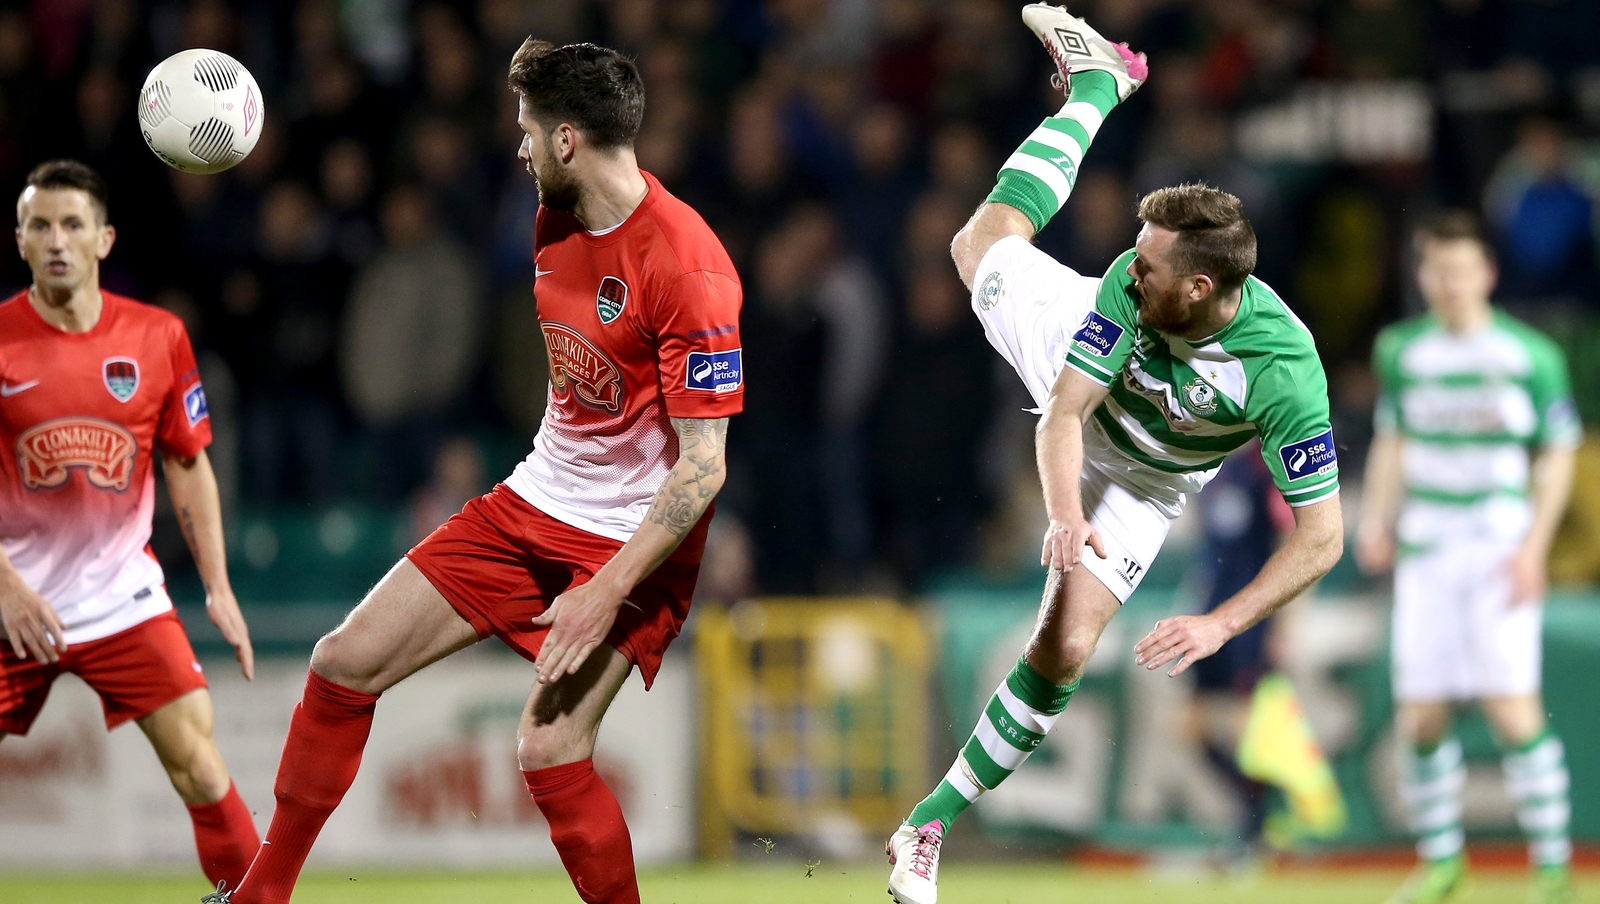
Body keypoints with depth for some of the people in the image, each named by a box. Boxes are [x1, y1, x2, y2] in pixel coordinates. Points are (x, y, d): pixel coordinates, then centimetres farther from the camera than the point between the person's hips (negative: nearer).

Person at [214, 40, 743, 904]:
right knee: (345, 661, 3)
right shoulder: (556, 224, 3)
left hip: (634, 543, -8)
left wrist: (608, 592, -27)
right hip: (531, 506, 8)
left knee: (549, 752, -22)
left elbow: (702, 467, -24)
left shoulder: (687, 269, -24)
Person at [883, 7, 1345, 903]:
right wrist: (1065, 517, -48)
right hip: (1080, 382, 2)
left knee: (1065, 648, -14)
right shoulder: (1131, 287, -37)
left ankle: (933, 824, 1)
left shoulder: (1285, 372, -43)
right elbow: (1063, 415, -29)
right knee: (987, 236, 22)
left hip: (1143, 482, -2)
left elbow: (1322, 537, -37)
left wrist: (1219, 625, -43)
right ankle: (1099, 81, 41)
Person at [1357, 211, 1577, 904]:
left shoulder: (1529, 355, -2)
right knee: (1419, 719, 1)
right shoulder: (1401, 351, 8)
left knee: (1512, 707, -13)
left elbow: (1556, 457, 1)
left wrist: (1533, 548, -7)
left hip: (1500, 553, -4)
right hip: (1424, 554, 4)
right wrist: (1377, 521, 5)